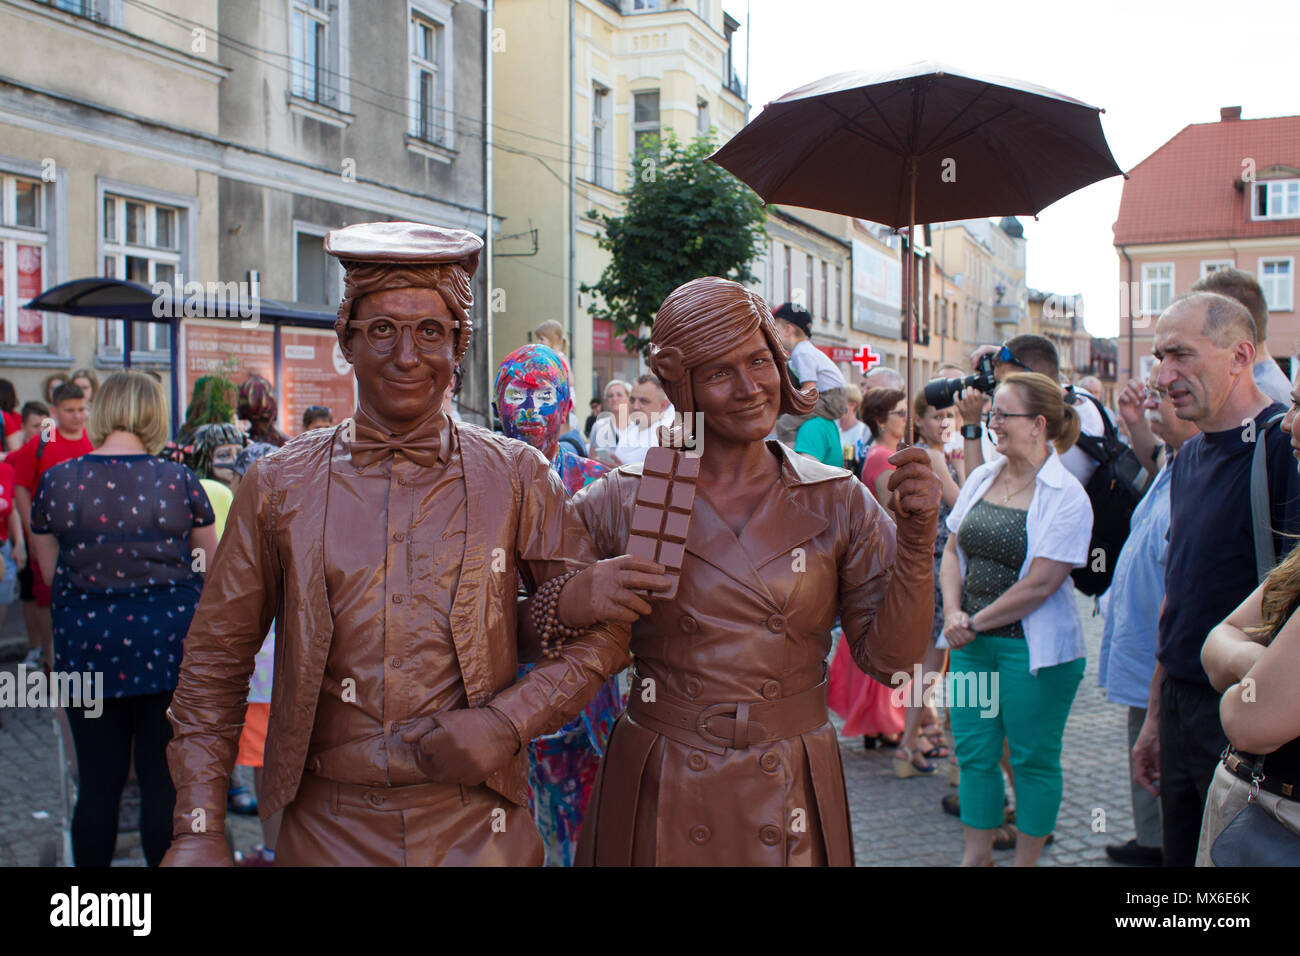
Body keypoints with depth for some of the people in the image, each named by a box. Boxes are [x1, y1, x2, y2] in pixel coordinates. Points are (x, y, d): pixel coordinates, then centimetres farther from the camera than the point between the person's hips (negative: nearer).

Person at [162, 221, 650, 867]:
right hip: (328, 831, 1)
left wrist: (508, 722, -13)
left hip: (477, 829, 0)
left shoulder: (516, 476, -3)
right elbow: (213, 666, 3)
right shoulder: (278, 486, -1)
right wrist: (199, 831, -3)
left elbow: (604, 631, 1)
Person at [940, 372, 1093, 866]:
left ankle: (1026, 860, 24)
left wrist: (976, 622, -12)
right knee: (974, 753, 12)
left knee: (1032, 760, 9)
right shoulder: (981, 478, 7)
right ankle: (976, 855, 27)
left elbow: (1041, 584, -18)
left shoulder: (1066, 496, -13)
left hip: (1034, 648, -6)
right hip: (972, 642, 6)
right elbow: (953, 549, 10)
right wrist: (953, 612, -6)